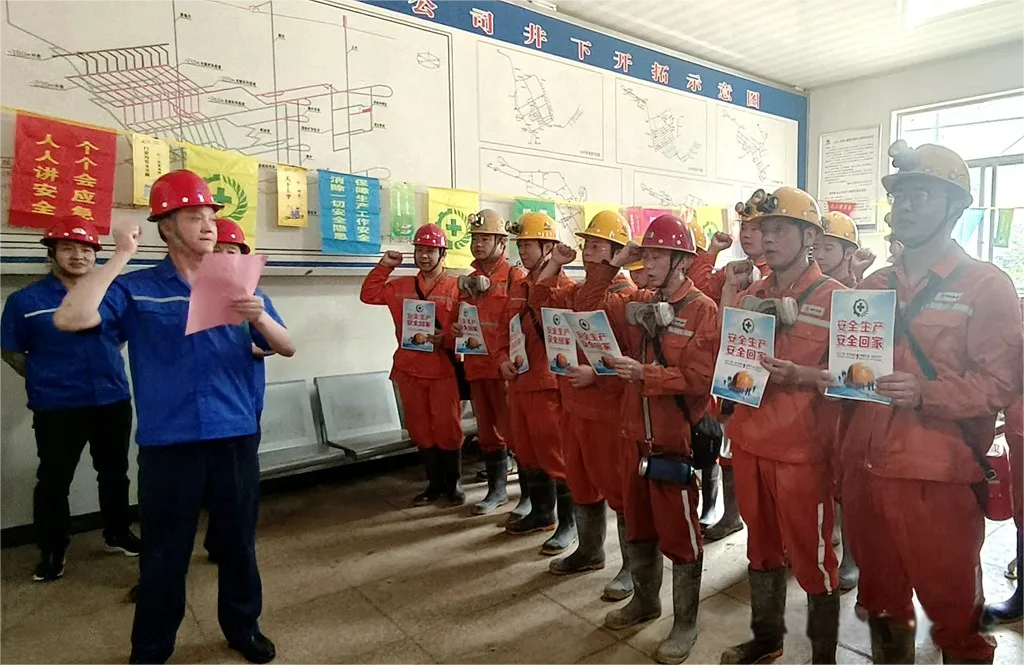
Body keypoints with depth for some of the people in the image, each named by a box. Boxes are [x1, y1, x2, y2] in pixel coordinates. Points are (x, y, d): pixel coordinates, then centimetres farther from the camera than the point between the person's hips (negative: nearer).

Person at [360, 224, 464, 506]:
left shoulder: (456, 288, -3)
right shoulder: (401, 286, 12)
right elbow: (369, 295, 13)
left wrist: (446, 338, -23)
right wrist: (384, 267, 6)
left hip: (443, 370, -4)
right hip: (409, 370, 5)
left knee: (447, 428, 1)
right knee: (420, 430, 11)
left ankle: (454, 484, 19)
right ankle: (435, 483, 25)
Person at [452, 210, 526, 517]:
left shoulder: (515, 277, -6)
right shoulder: (468, 281, 16)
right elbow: (460, 319, 25)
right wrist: (455, 329, 3)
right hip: (476, 366, 7)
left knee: (514, 431, -2)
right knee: (487, 431, 15)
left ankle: (528, 495, 12)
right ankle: (496, 490, 30)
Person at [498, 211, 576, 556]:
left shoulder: (562, 286, -10)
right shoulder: (518, 288, 14)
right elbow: (505, 330, 19)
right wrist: (503, 359, 4)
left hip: (548, 384, -8)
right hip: (518, 383, 8)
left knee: (555, 453, 0)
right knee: (527, 452, 17)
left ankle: (568, 523, 15)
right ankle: (541, 513, 34)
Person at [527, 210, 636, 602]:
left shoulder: (626, 295, -13)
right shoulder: (577, 291, 12)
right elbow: (540, 302, 12)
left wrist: (596, 373, -27)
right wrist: (555, 264, 7)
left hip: (608, 407, -8)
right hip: (573, 403, 8)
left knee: (617, 486, 2)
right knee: (581, 482, 19)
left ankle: (632, 566, 17)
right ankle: (589, 551, 36)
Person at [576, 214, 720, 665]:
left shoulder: (703, 310, -12)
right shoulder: (638, 303, 7)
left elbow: (700, 378, -20)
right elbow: (586, 309, 10)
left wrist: (643, 373, -25)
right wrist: (613, 265, 1)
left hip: (677, 441, -6)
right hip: (637, 435, 7)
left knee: (679, 534, 7)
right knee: (638, 526, 20)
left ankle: (685, 623, 25)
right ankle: (645, 600, 40)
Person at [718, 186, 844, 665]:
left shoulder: (834, 297, -7)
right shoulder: (749, 293, 8)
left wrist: (801, 376, -26)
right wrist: (730, 294, -3)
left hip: (802, 449, -5)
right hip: (750, 441, 6)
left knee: (812, 555, 7)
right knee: (761, 546, 20)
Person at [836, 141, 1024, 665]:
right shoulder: (872, 286, 13)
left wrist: (923, 394, -22)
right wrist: (835, 379, 2)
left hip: (937, 475, -5)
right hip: (864, 467, 5)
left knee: (953, 613, 9)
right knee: (880, 600, 19)